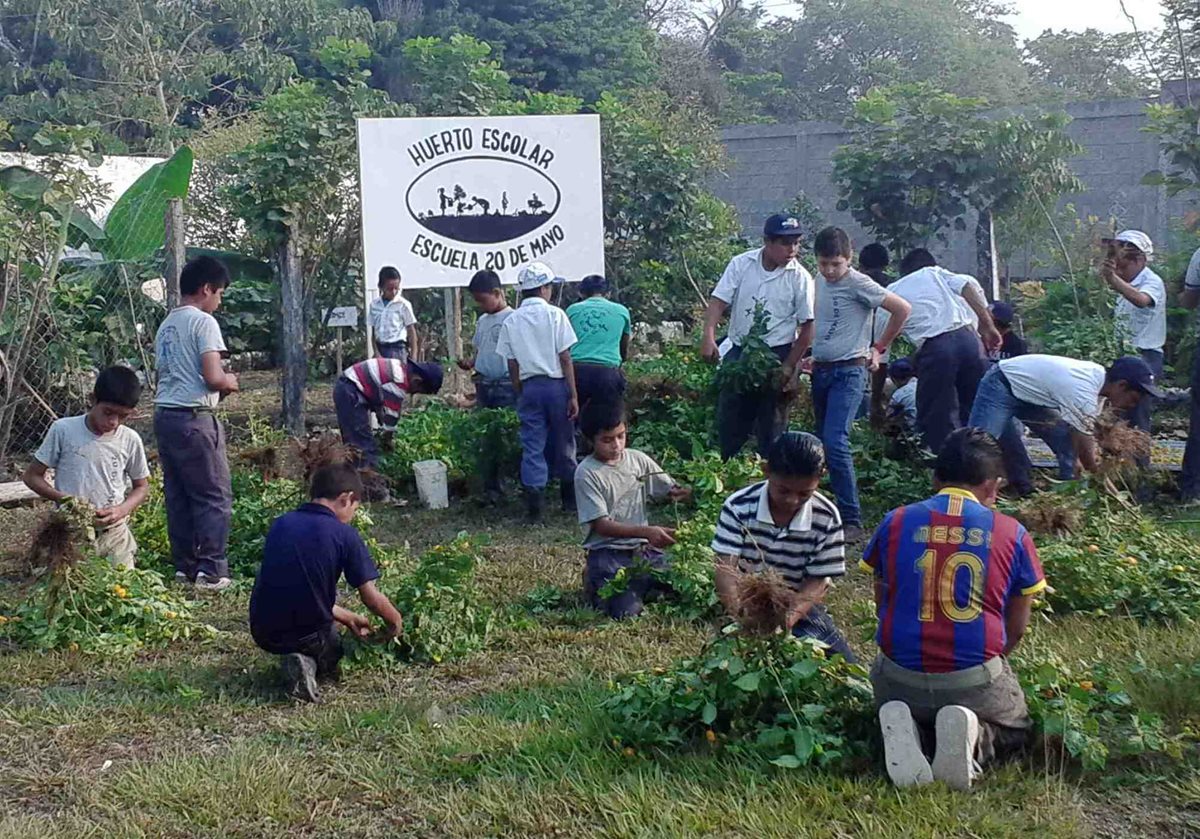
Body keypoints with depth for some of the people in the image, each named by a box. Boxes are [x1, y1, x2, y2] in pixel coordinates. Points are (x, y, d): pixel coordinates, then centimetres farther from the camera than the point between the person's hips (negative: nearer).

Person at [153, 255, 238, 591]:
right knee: (215, 496, -3)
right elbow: (213, 377, -17)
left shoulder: (166, 325, 17)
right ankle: (211, 570, -4)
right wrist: (230, 383, 4)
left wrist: (220, 385, 16)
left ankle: (184, 566, 16)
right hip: (194, 416, -8)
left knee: (178, 495, 12)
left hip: (164, 413, 8)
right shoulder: (204, 322, -9)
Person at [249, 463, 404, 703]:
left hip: (263, 633, 3)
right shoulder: (344, 535, -11)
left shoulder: (280, 524, 4)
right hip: (309, 635, -3)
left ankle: (301, 660, 5)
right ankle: (311, 664, -1)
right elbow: (371, 597, -8)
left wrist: (348, 618, 20)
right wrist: (395, 621, 14)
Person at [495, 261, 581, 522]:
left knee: (532, 446, 2)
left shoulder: (511, 321, 4)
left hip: (529, 387, 2)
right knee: (563, 444, 11)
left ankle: (534, 506, -6)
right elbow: (565, 358, -8)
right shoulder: (555, 315, -6)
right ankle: (570, 498, 25)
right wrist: (574, 395, -6)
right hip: (556, 385, -2)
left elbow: (512, 366, 5)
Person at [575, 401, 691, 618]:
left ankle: (639, 584, 16)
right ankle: (596, 584, 9)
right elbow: (601, 525, -16)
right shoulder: (587, 473, -11)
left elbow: (673, 491, 8)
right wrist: (647, 532, -28)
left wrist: (690, 491, -17)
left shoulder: (638, 459, 4)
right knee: (626, 611, -24)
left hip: (643, 550, 5)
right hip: (609, 554, -5)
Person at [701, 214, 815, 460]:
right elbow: (719, 301, -6)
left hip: (777, 355, -3)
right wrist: (709, 338, -21)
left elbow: (808, 327, -5)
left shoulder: (800, 278, -8)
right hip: (739, 352, 3)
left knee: (771, 425, 3)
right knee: (728, 419, 9)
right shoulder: (741, 264, -3)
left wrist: (789, 367, -8)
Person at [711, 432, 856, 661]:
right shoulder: (739, 507, -15)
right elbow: (725, 568, -19)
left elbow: (817, 581, -8)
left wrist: (790, 616, -28)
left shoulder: (826, 518, -11)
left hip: (799, 607, 2)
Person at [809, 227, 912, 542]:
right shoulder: (817, 281, 10)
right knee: (823, 442, 10)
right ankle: (836, 510, 22)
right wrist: (812, 356, 15)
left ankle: (852, 521, -16)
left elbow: (902, 309, -11)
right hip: (821, 371, 8)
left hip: (848, 372, -8)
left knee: (835, 442, -19)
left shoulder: (858, 284, -11)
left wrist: (879, 348, -3)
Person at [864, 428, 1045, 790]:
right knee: (1015, 731, 30)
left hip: (900, 678, 1)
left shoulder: (895, 523, 4)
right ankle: (972, 735, -6)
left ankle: (904, 729, -4)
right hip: (976, 681, -1)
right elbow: (1015, 631, 8)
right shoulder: (1012, 534, 1)